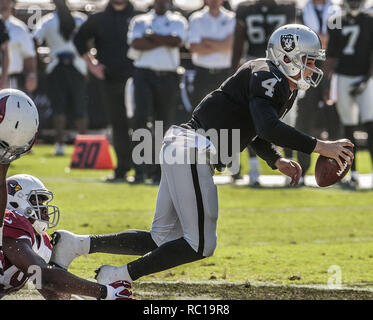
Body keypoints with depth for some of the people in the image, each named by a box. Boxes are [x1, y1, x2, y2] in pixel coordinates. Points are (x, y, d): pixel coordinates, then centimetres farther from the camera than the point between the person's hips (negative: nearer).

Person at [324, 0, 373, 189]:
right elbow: (331, 58, 10)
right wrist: (326, 86, 6)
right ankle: (353, 173, 13)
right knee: (348, 129, 6)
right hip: (343, 78, 3)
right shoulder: (336, 23, 6)